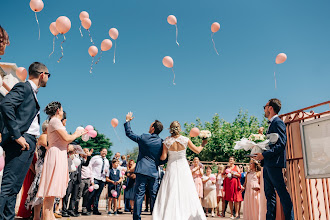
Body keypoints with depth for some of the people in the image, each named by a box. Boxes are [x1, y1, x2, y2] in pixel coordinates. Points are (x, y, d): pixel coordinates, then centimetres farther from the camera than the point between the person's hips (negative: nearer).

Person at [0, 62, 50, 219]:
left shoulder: (32, 92, 23)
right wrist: (16, 135, -22)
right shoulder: (24, 87, -3)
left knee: (15, 187, 9)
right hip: (21, 142, -9)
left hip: (29, 143, 9)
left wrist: (34, 142, 13)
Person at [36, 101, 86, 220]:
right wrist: (76, 134, 2)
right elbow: (66, 138, -16)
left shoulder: (54, 122, 23)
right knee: (51, 187, -12)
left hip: (59, 156, 10)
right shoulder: (55, 121, -8)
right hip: (56, 155, -10)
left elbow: (64, 141, 21)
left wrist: (78, 134, 22)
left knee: (53, 188, 9)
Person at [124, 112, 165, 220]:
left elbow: (129, 133, 10)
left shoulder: (143, 138, -4)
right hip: (154, 171, 2)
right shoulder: (162, 142, 1)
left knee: (139, 194, 1)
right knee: (154, 195, 9)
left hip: (142, 169, -2)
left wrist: (128, 120, 21)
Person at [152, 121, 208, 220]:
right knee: (186, 192, 7)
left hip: (171, 167, 0)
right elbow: (197, 150, 2)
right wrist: (203, 144, 20)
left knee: (170, 192, 3)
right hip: (183, 167, 0)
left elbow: (163, 157, -9)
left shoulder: (166, 141, -8)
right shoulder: (185, 140, -7)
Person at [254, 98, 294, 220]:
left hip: (275, 164, -10)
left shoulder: (278, 123, -11)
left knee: (283, 194, -5)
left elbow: (281, 144, -20)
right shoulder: (272, 124, 19)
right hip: (268, 165, 10)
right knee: (269, 194, 13)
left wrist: (264, 155, -21)